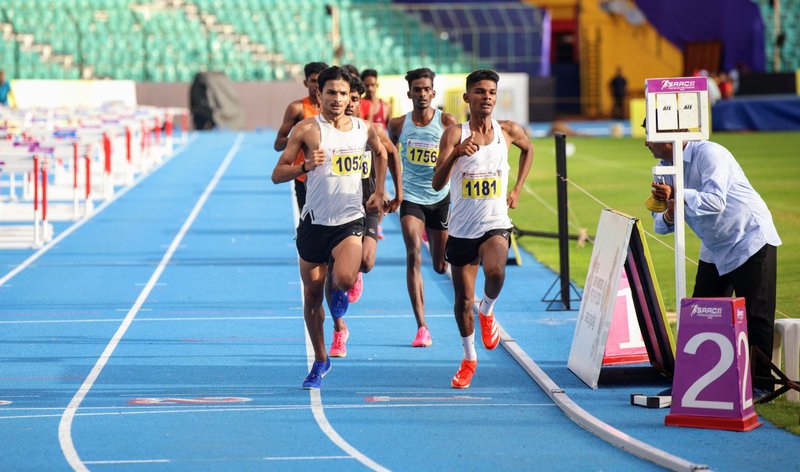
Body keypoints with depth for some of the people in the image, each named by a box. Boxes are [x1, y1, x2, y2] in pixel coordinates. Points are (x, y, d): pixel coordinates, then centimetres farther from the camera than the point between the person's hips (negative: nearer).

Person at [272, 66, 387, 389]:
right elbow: (277, 174, -6)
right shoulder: (307, 129, -5)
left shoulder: (364, 129, 4)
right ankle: (321, 361, 26)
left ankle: (338, 289, 13)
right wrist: (306, 166, -23)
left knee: (345, 278, -26)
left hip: (350, 220, 0)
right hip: (315, 222, 0)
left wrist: (379, 192, 20)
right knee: (312, 297, 7)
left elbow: (381, 154, 28)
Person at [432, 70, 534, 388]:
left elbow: (528, 148, 24)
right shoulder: (455, 134, -8)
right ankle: (469, 360, 31)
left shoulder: (508, 131, -1)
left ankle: (487, 312, 0)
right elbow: (437, 184, -16)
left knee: (495, 270, -32)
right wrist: (457, 153, -32)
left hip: (495, 224, 0)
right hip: (461, 228, 0)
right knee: (463, 299, 9)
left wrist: (517, 189, 15)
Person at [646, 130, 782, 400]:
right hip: (714, 249, 8)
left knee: (754, 315, -8)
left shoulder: (707, 154, -21)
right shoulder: (664, 168, 3)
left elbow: (715, 201, -33)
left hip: (750, 240, -8)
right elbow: (661, 223, 3)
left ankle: (760, 382, -3)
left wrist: (676, 196, -38)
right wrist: (668, 215, -20)